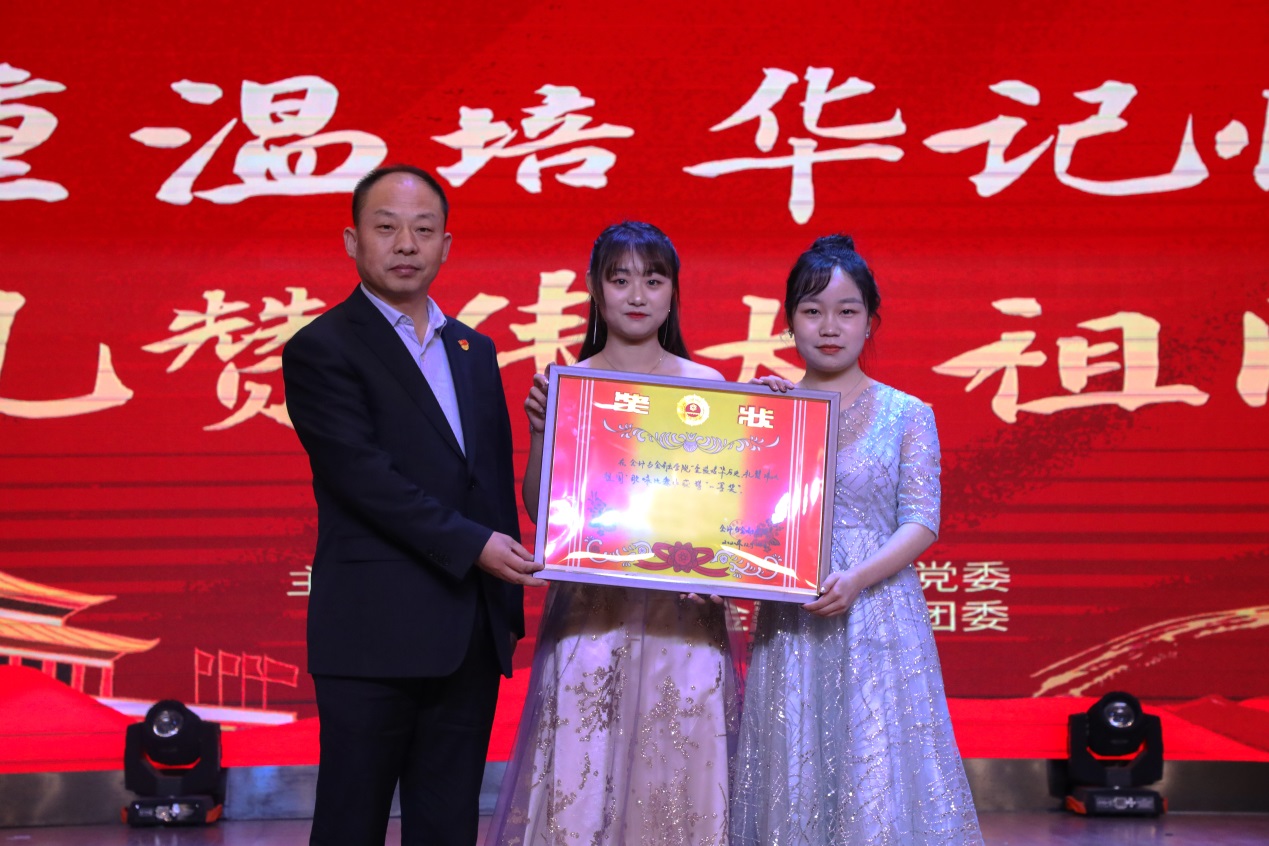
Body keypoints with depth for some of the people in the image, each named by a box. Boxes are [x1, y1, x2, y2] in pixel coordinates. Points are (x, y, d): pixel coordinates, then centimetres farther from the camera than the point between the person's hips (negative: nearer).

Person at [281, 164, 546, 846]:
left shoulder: (474, 351, 16)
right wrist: (472, 544, -17)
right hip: (376, 635, -6)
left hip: (471, 637, 6)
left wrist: (508, 609, 11)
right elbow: (365, 477, -15)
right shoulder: (321, 350, -4)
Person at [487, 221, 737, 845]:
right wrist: (539, 430, -12)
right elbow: (539, 508, 2)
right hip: (592, 605, -1)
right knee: (582, 769, -2)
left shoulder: (706, 385, 6)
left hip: (682, 608, 1)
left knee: (678, 762, 1)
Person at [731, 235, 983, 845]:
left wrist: (858, 579, -19)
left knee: (879, 782, -3)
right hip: (788, 625, 2)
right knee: (792, 780, 3)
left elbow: (921, 522, -3)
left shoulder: (906, 415, 3)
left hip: (878, 617, -2)